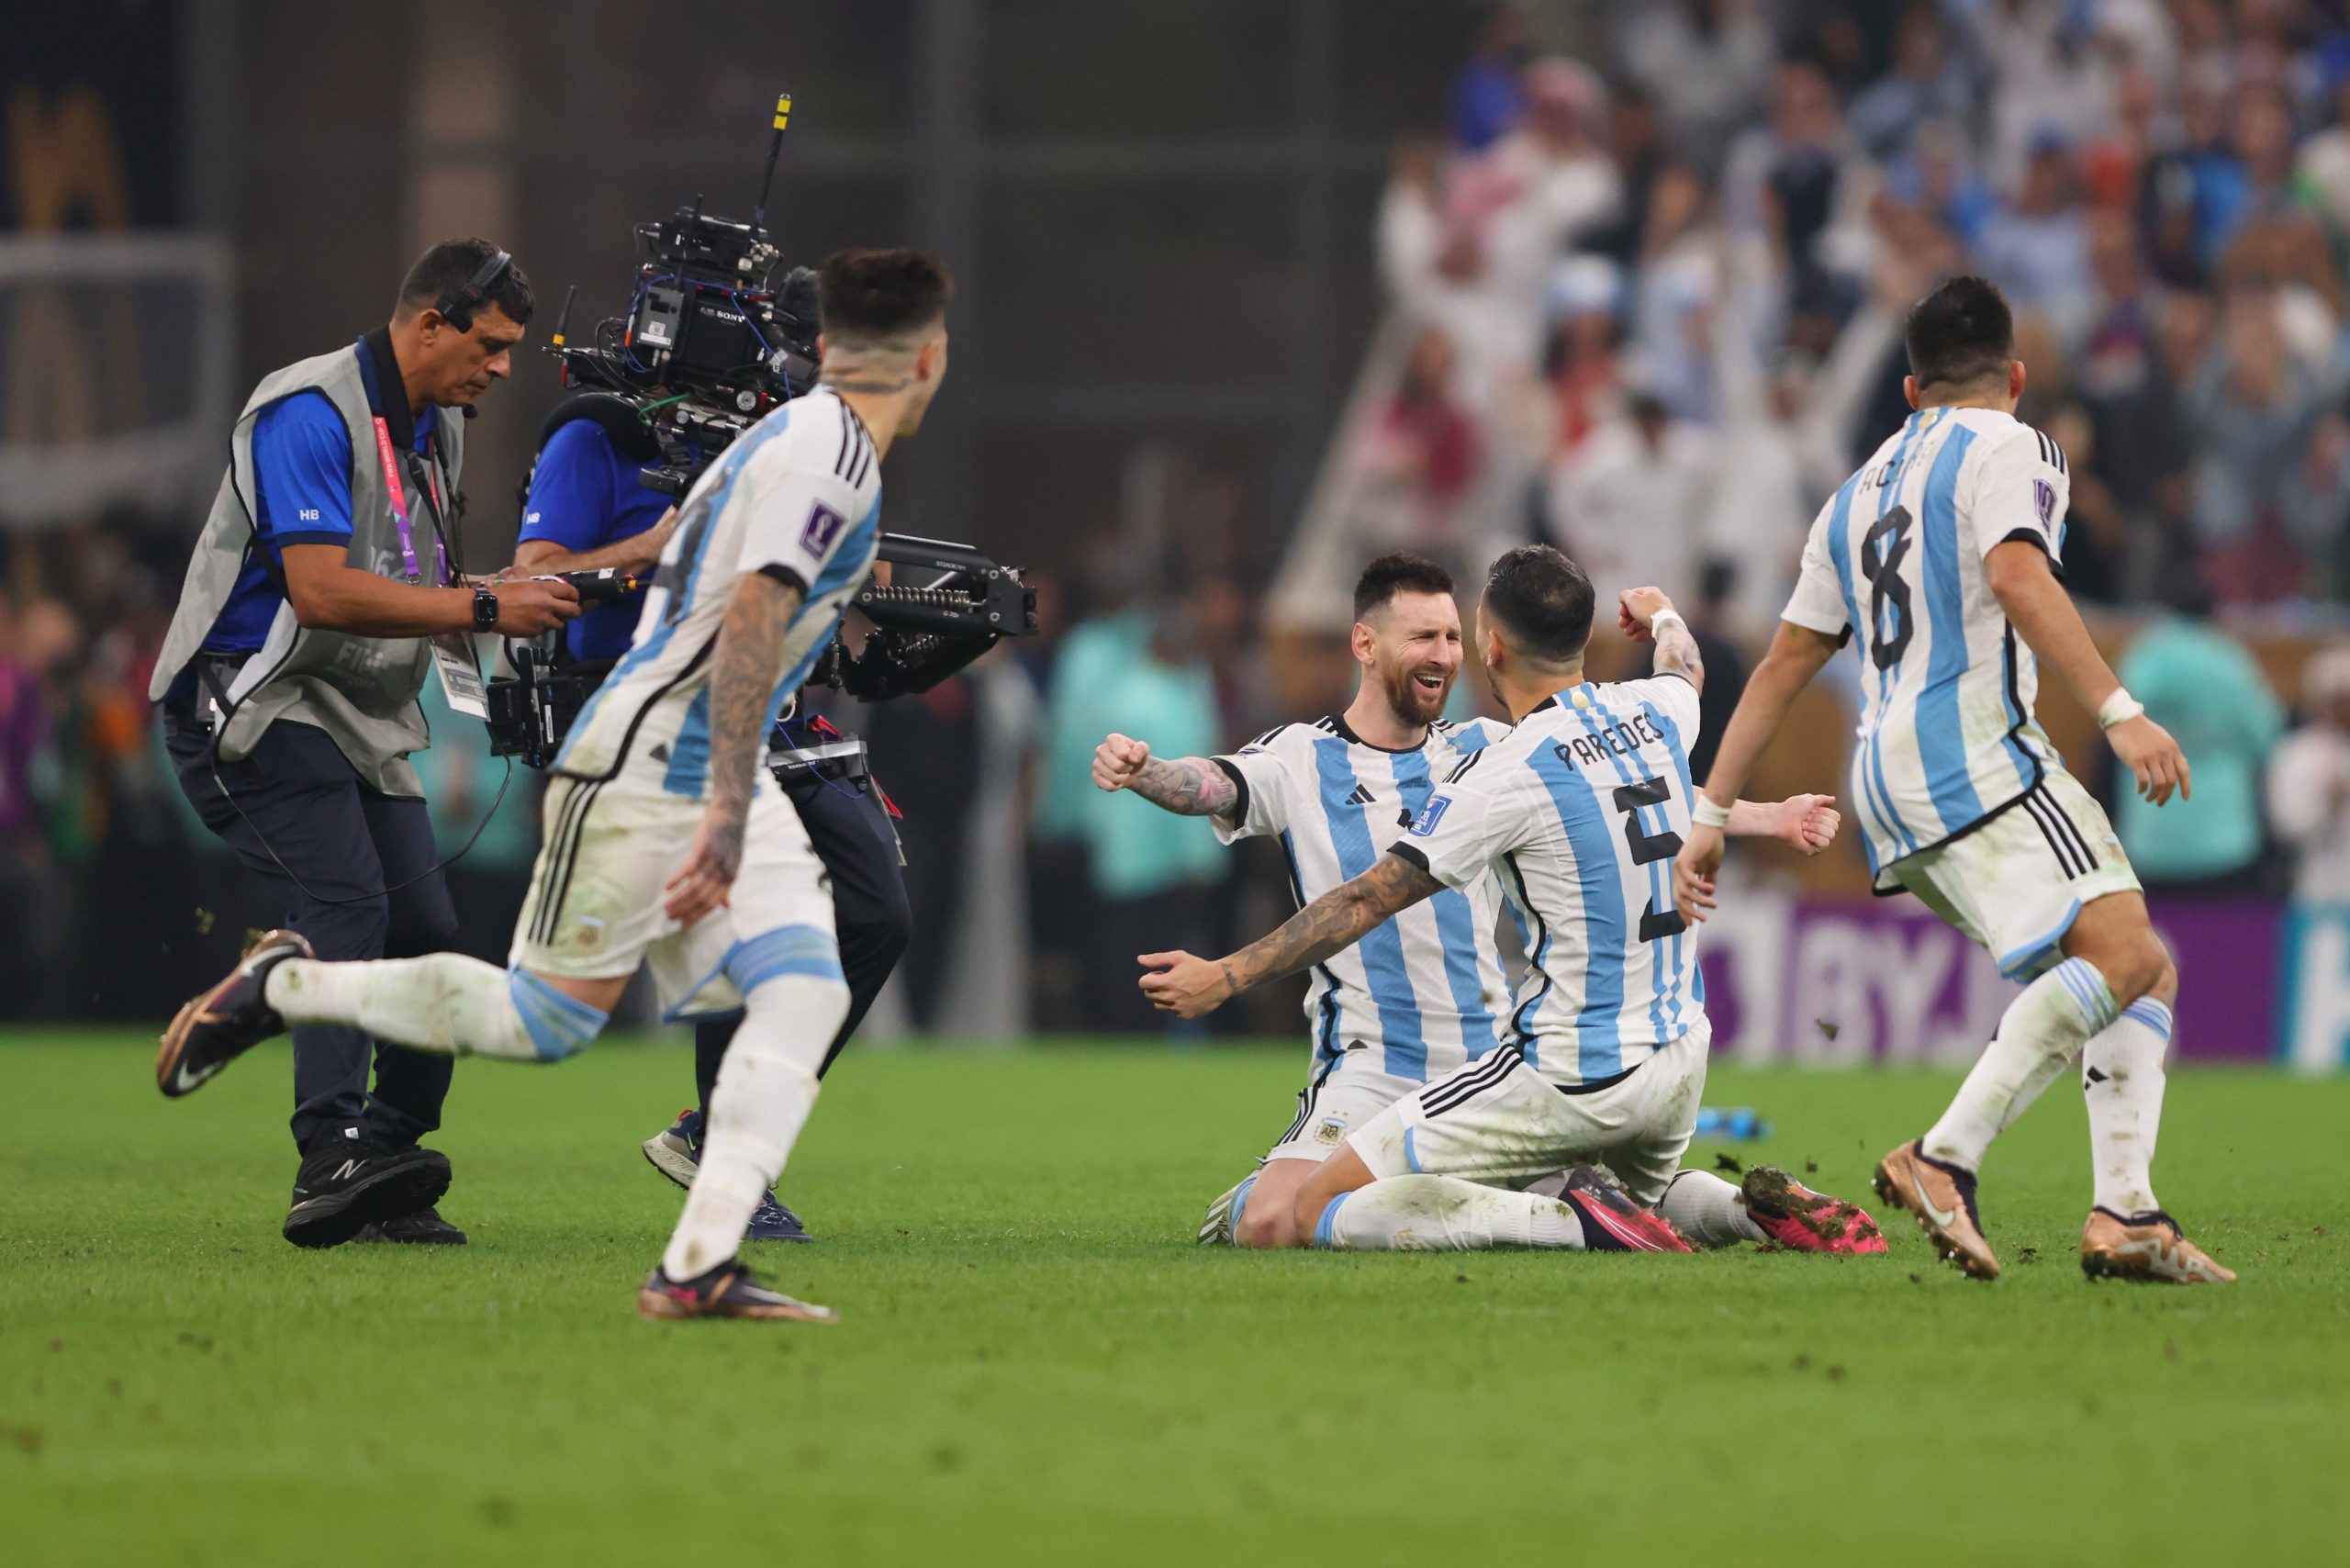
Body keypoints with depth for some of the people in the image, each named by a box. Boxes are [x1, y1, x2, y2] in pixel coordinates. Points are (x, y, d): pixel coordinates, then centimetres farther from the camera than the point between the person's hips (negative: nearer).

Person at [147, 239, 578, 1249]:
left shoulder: (439, 429, 14)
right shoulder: (311, 414, -18)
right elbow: (322, 593, -27)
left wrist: (517, 593, 2)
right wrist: (484, 611, -25)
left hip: (362, 718, 10)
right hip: (250, 706, -10)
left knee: (428, 938, 2)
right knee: (345, 909, -26)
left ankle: (386, 1181, 9)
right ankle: (332, 1160, -36)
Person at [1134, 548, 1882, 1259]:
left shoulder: (1504, 774, -17)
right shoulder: (1657, 714, 3)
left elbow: (1366, 902, -12)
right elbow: (1686, 669, 31)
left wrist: (1225, 977, -4)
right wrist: (1663, 616, 54)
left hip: (1569, 1078, -7)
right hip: (1680, 1063, 7)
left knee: (1315, 1212, -6)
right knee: (1650, 1194, 39)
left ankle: (1576, 1220, -20)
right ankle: (1757, 1208, 6)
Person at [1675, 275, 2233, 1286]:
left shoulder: (1859, 492, 26)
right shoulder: (2006, 449, 3)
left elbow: (1784, 664, 26)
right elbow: (2017, 577, -17)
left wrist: (1712, 813, 28)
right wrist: (2119, 713, -24)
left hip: (1888, 777, 9)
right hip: (1971, 751, -9)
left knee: (2143, 972, 9)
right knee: (2121, 951, -21)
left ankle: (2125, 1213, -7)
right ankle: (1944, 1161, -32)